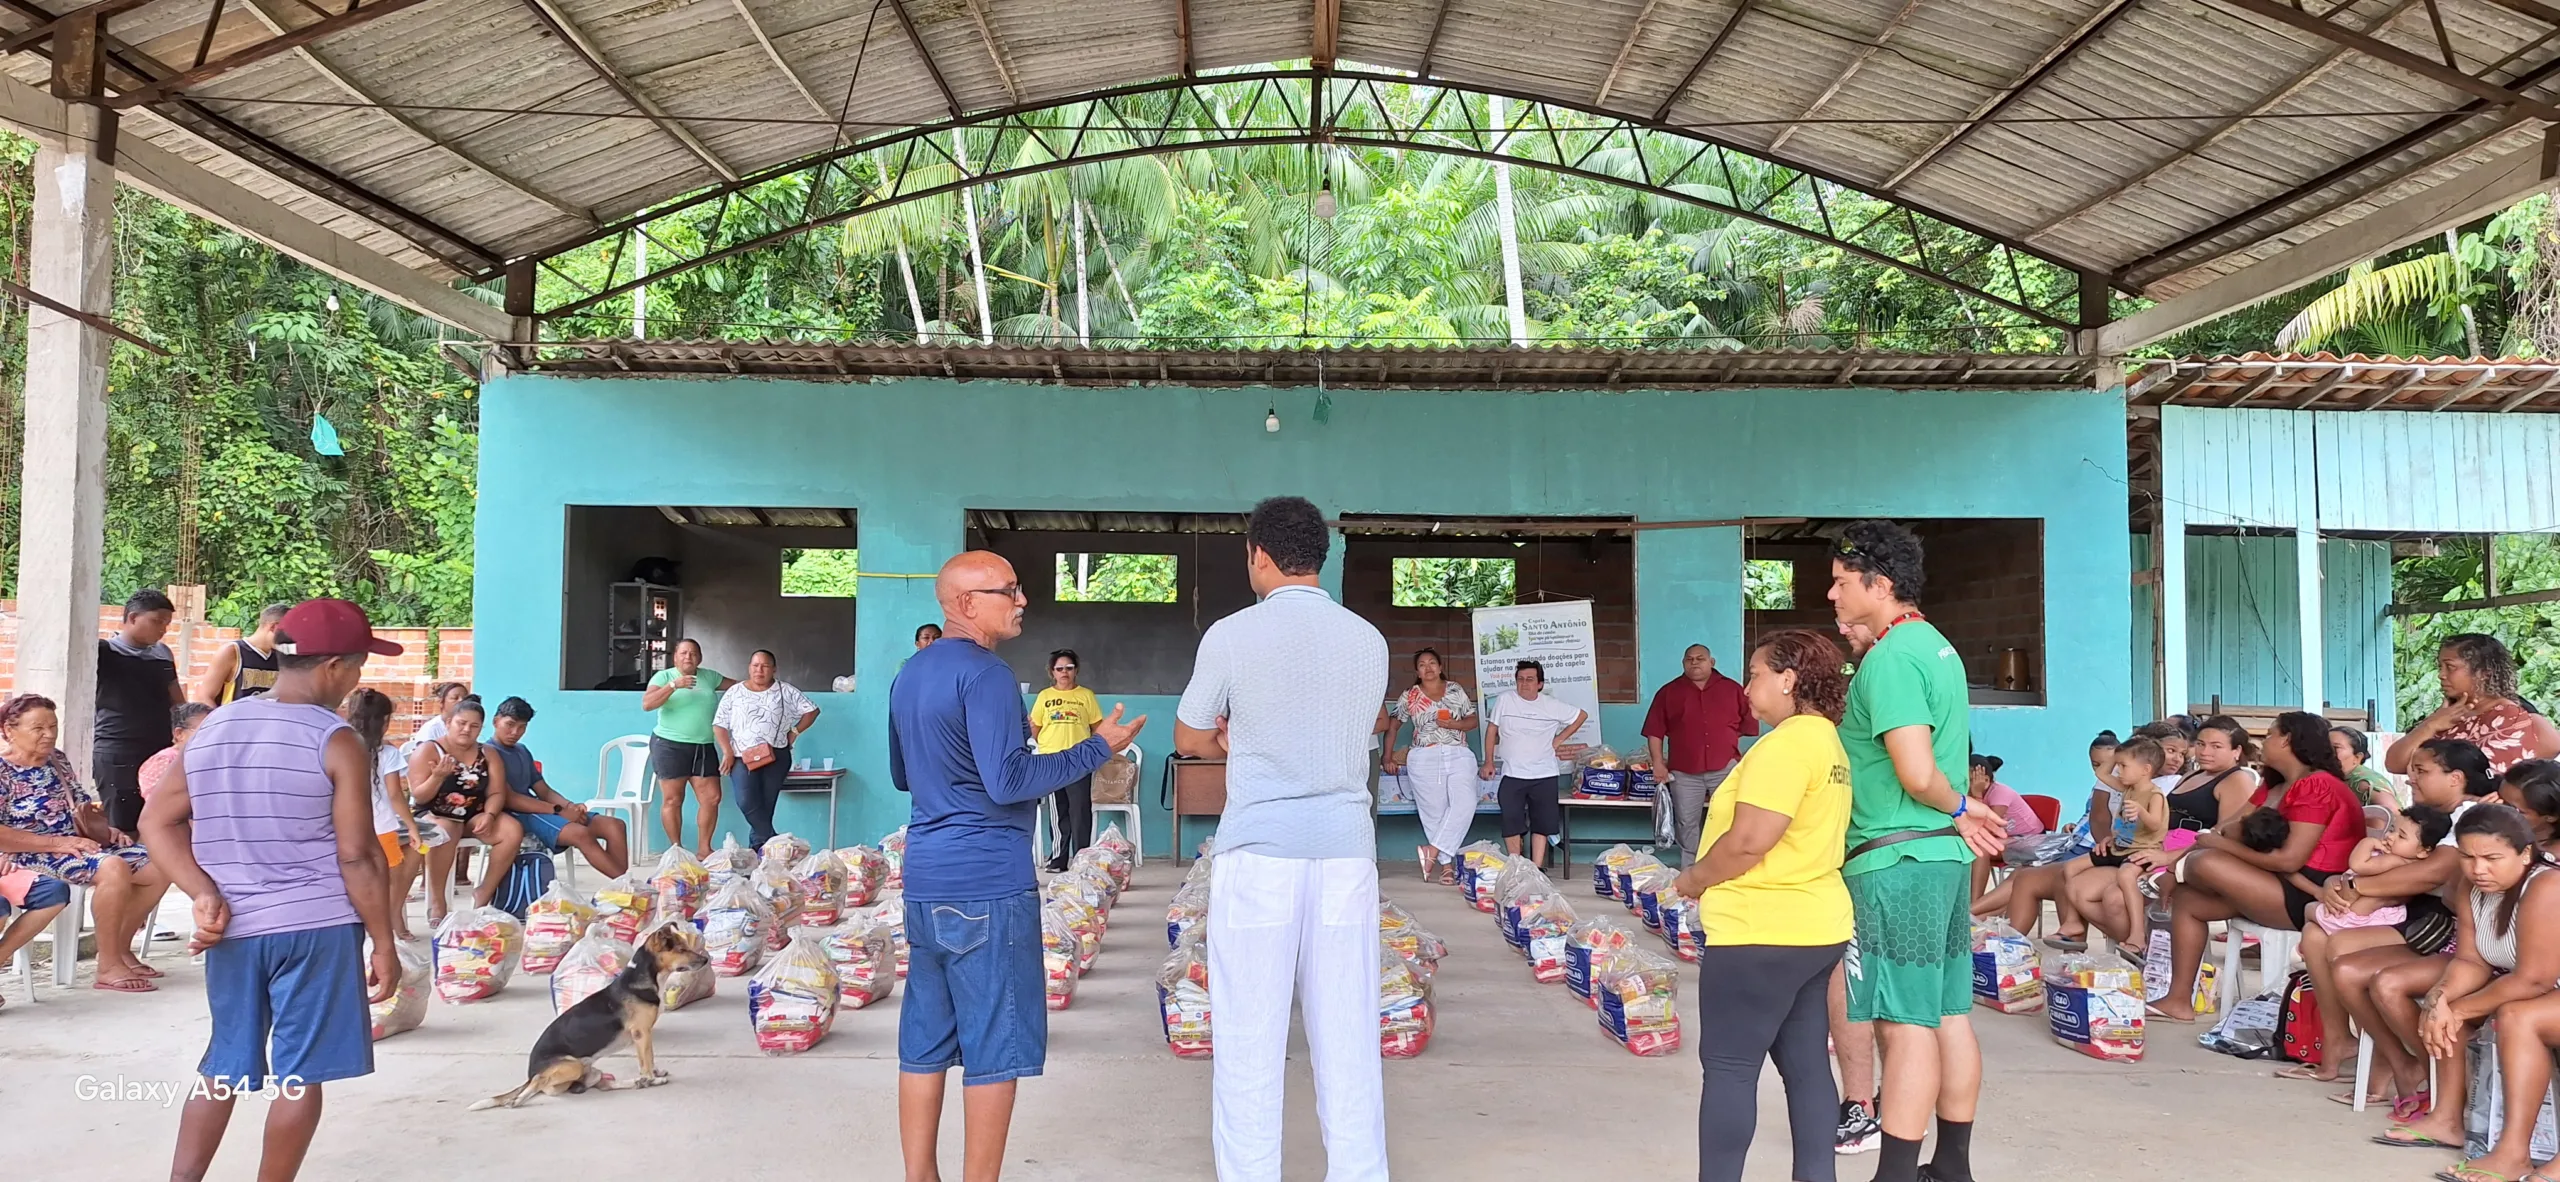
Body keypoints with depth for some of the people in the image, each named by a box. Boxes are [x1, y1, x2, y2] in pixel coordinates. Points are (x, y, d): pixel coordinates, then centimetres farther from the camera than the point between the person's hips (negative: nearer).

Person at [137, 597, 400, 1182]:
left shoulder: (212, 729, 6)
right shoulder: (335, 741, -12)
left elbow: (157, 821, 7)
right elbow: (358, 858, -12)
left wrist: (204, 895, 0)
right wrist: (384, 944, -5)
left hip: (233, 929, 6)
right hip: (314, 928, -6)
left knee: (225, 1065, 17)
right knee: (299, 1073, 4)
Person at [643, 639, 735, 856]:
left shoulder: (709, 677, 13)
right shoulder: (663, 676, -2)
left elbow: (737, 685, 25)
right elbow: (646, 704, -15)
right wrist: (674, 685, -22)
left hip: (704, 747, 5)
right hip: (670, 745, -4)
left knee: (711, 798, 0)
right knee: (672, 799, -1)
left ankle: (703, 849, 9)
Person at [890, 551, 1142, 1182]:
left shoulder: (911, 673, 14)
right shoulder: (984, 673, -15)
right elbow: (1007, 783, -22)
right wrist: (1097, 748, -14)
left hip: (926, 880, 9)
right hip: (987, 886, -9)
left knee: (925, 1041, 11)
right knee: (994, 1046, 0)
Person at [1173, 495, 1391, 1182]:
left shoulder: (1231, 636, -5)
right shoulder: (1369, 641, 5)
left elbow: (1188, 740, 7)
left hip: (1258, 849, -3)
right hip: (1347, 848, 3)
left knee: (1249, 1039, 3)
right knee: (1348, 1036, 8)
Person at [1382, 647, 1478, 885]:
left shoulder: (1456, 690, 10)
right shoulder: (1409, 696, 8)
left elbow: (1472, 721, 11)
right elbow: (1393, 726, 14)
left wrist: (1453, 724, -8)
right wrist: (1388, 758, 9)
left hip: (1459, 755, 0)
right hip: (1424, 758, 0)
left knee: (1464, 803, -21)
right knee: (1434, 812, -3)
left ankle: (1433, 851, -17)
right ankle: (1446, 865, 1)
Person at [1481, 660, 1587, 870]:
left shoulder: (1552, 706, 1)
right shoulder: (1504, 701, -2)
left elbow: (1582, 715, 14)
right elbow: (1492, 730, 6)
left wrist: (1560, 738, 7)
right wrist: (1489, 762, 3)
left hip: (1544, 775, 1)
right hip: (1512, 774, -1)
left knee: (1541, 824, 2)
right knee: (1511, 823, -5)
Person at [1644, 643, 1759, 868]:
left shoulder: (1732, 689, 8)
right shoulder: (1668, 692, 6)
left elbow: (1749, 726, 11)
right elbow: (1655, 731, 4)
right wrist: (1658, 762, -4)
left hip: (1726, 768, 0)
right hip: (1684, 772, 0)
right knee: (1686, 823, 5)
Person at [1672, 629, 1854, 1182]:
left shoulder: (1787, 744, -19)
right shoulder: (1827, 741, 13)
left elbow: (1748, 841, -23)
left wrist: (1694, 879, -7)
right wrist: (1709, 878, 17)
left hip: (1762, 933, -10)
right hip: (1815, 926, 10)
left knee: (1728, 1067, -3)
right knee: (1805, 1062, 12)